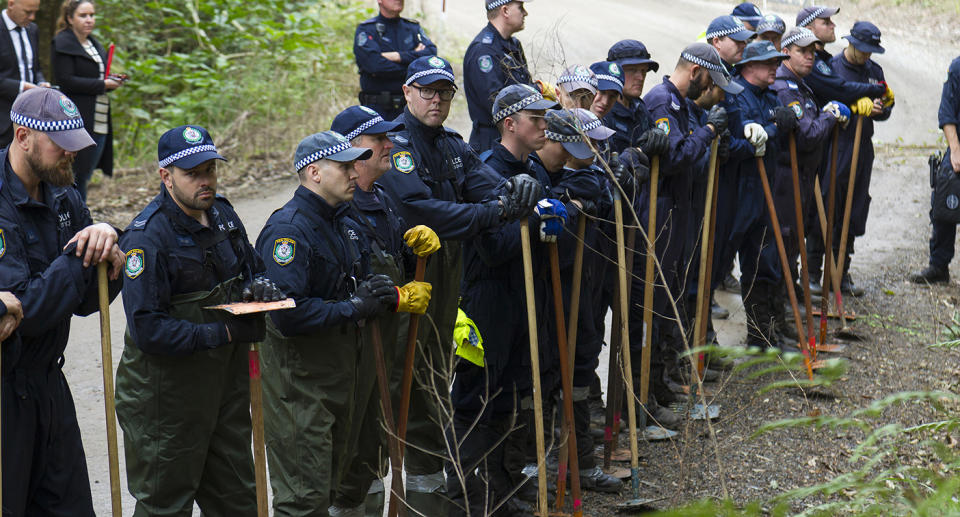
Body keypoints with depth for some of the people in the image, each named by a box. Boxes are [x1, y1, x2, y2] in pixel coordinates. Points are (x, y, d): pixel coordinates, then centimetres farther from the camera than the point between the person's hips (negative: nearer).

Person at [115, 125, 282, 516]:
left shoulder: (221, 213, 5)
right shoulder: (146, 237, -20)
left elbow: (251, 267, 23)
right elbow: (147, 329, -25)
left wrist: (258, 285, -2)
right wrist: (223, 333, -25)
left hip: (227, 379, 7)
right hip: (167, 392, -7)